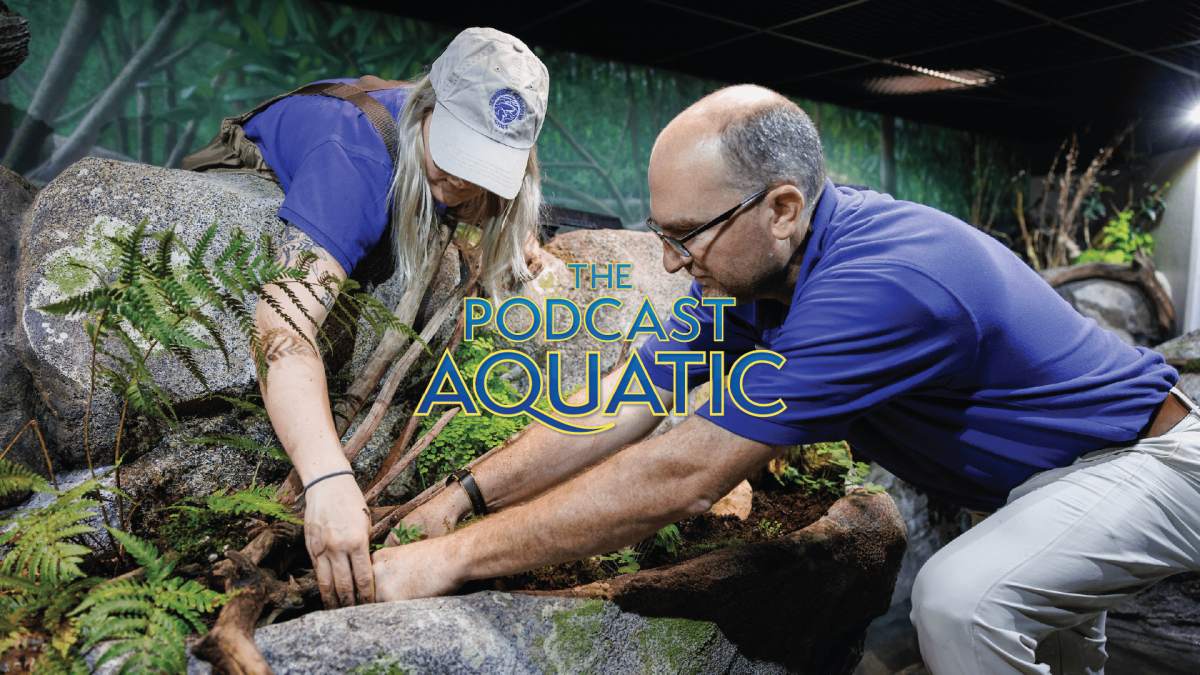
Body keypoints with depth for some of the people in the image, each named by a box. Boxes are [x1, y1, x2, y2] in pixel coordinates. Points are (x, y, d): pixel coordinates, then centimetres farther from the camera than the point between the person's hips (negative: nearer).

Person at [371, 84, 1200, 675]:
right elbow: (625, 405, -9)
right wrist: (464, 497, -15)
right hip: (1049, 470, 8)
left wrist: (455, 558, -33)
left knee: (962, 596, -27)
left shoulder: (880, 283, -38)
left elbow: (681, 477, -39)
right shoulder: (750, 262, -10)